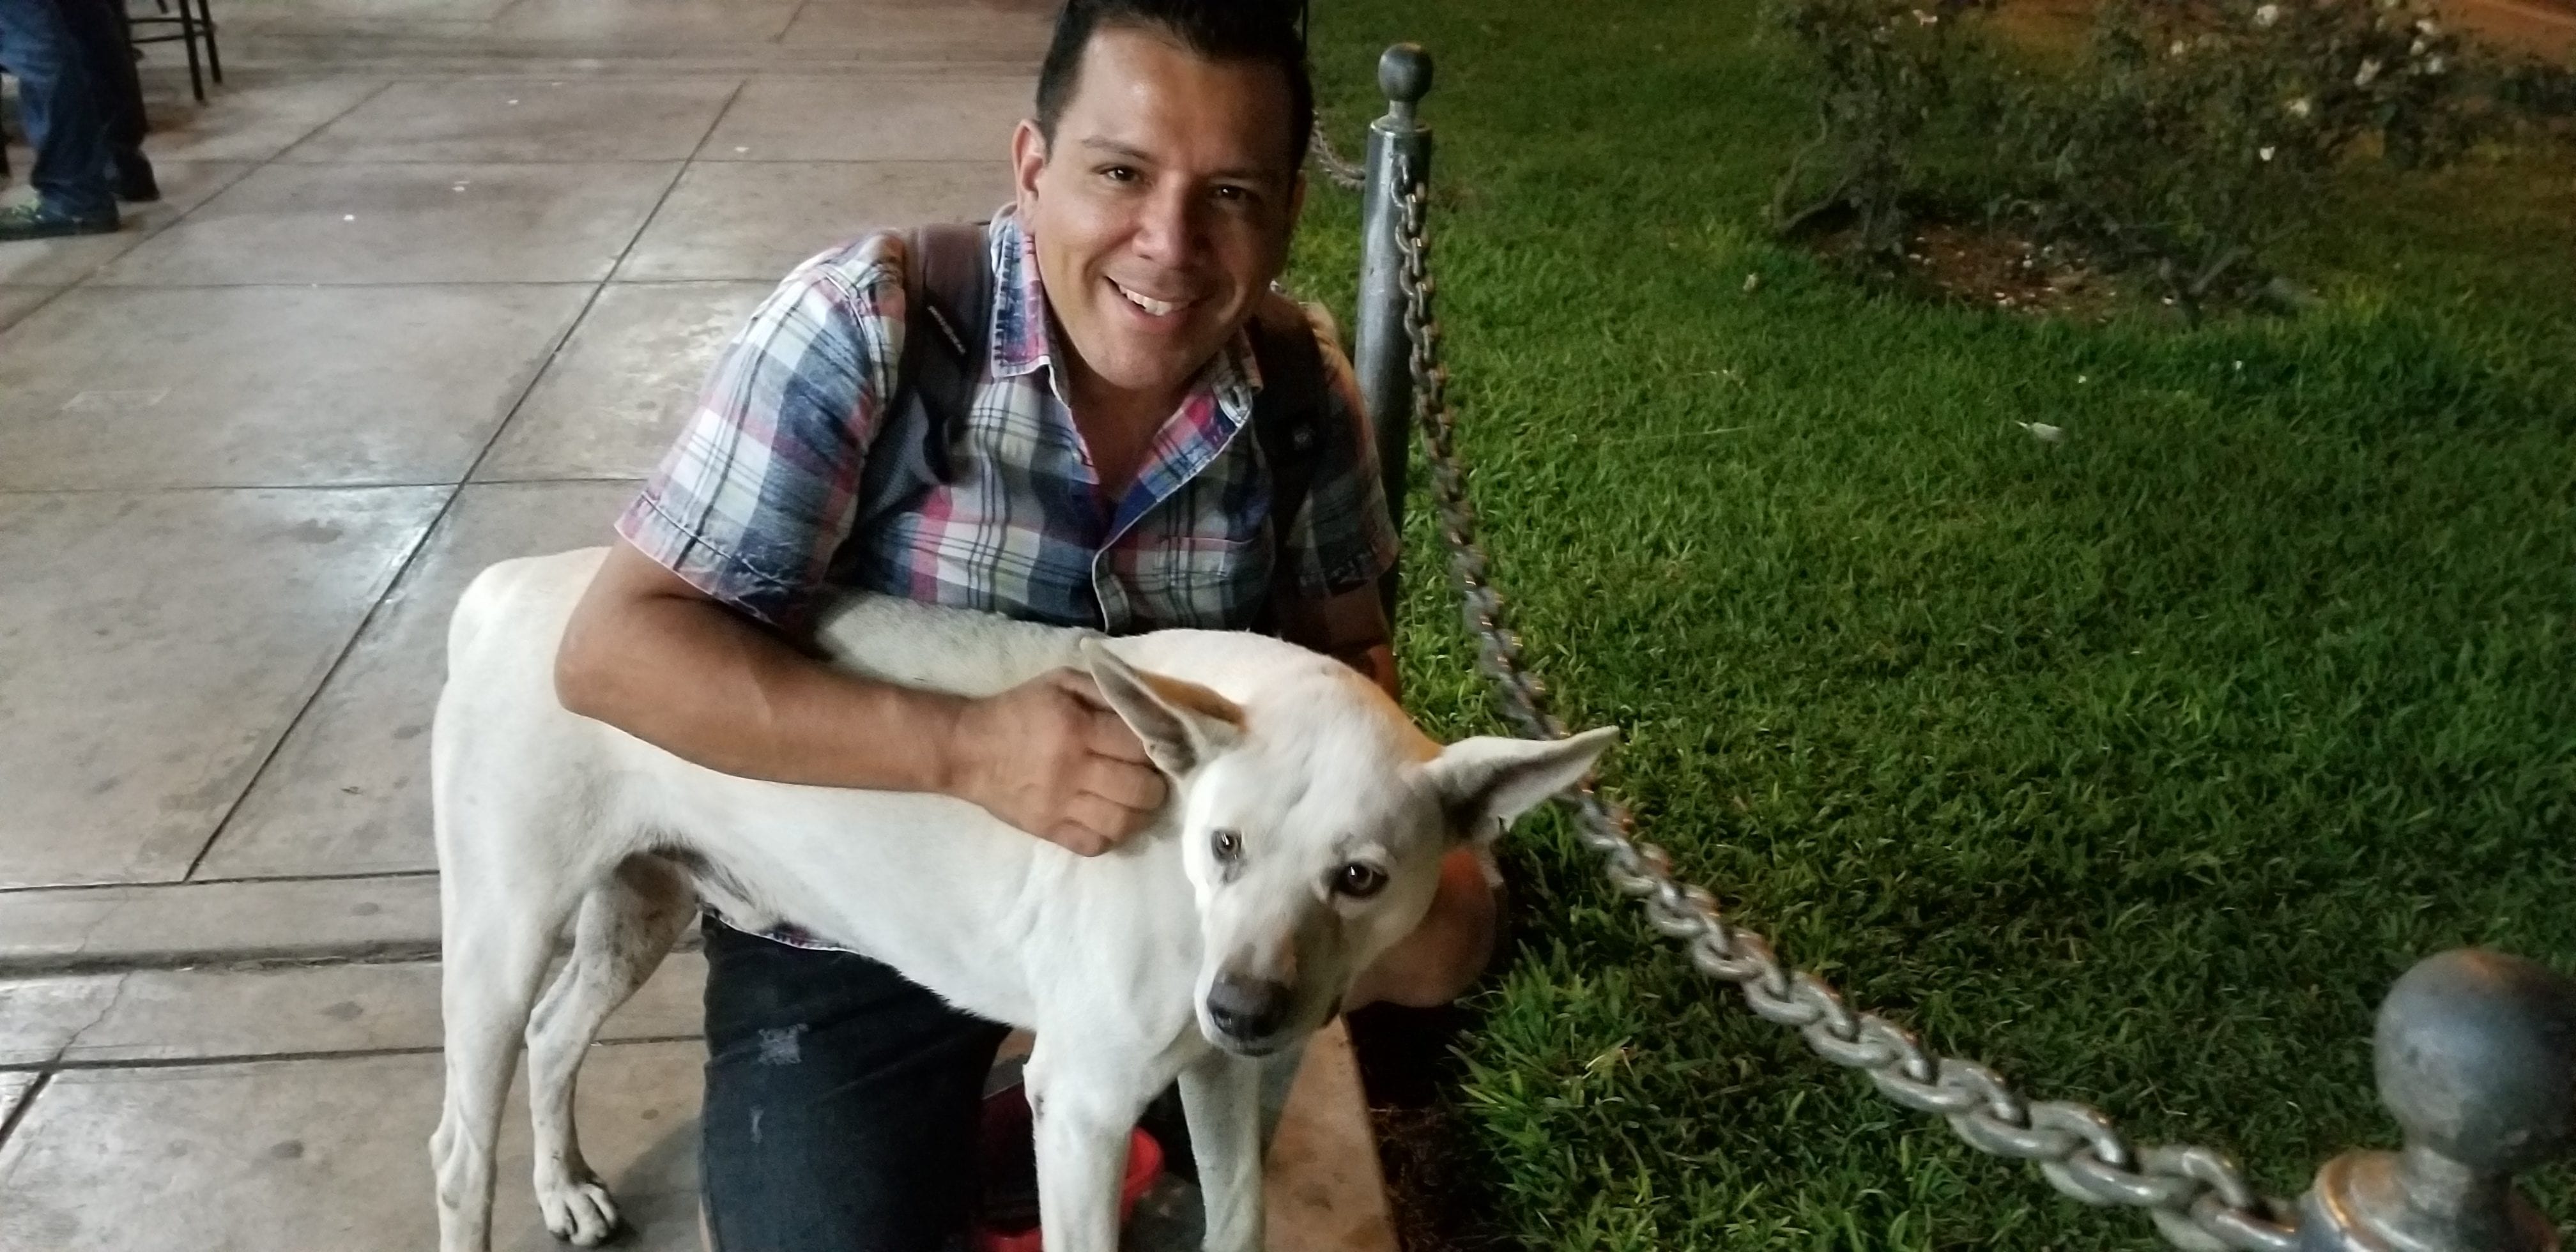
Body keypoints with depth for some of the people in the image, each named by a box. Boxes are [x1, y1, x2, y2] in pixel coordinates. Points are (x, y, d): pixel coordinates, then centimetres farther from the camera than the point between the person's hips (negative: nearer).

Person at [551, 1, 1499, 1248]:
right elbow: (615, 650, -25)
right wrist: (963, 747, -36)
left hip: (1161, 868, 4)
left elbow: (1347, 649, 2)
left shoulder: (1302, 391, -12)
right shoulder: (868, 325, -25)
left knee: (1440, 923, -5)